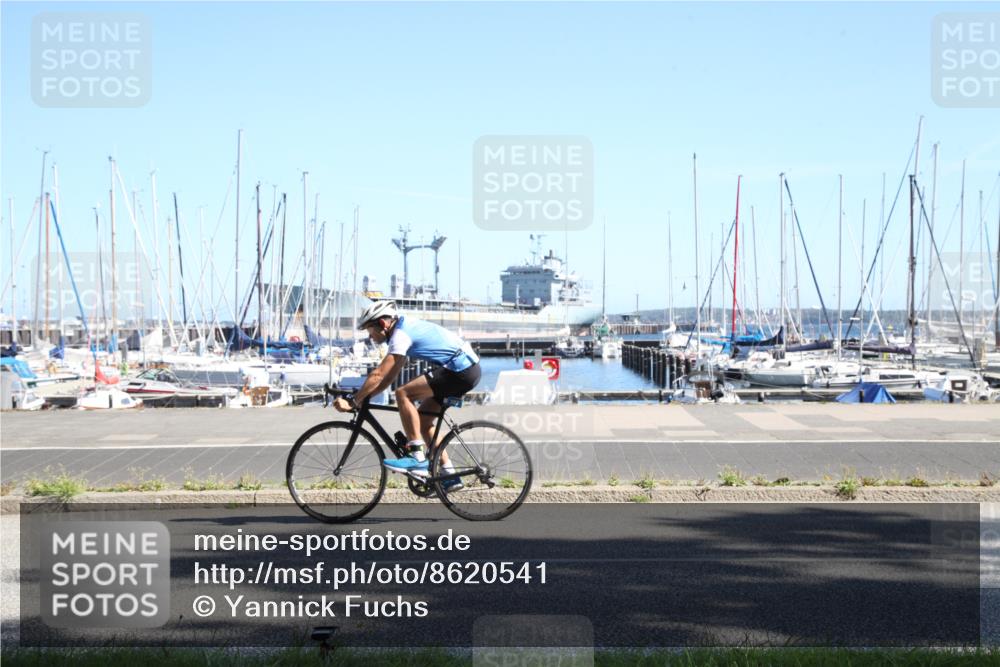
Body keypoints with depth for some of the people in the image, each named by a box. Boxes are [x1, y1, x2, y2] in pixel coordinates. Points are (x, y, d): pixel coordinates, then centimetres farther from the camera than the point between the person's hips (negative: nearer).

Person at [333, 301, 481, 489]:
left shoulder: (402, 334, -12)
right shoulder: (406, 328, 18)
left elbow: (379, 374, -17)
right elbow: (390, 376, 19)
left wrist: (353, 401, -12)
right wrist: (363, 396, 12)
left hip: (461, 370, -10)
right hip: (469, 369, 10)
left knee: (403, 394, -16)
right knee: (422, 419, 12)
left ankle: (417, 458, -15)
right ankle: (449, 475, 14)